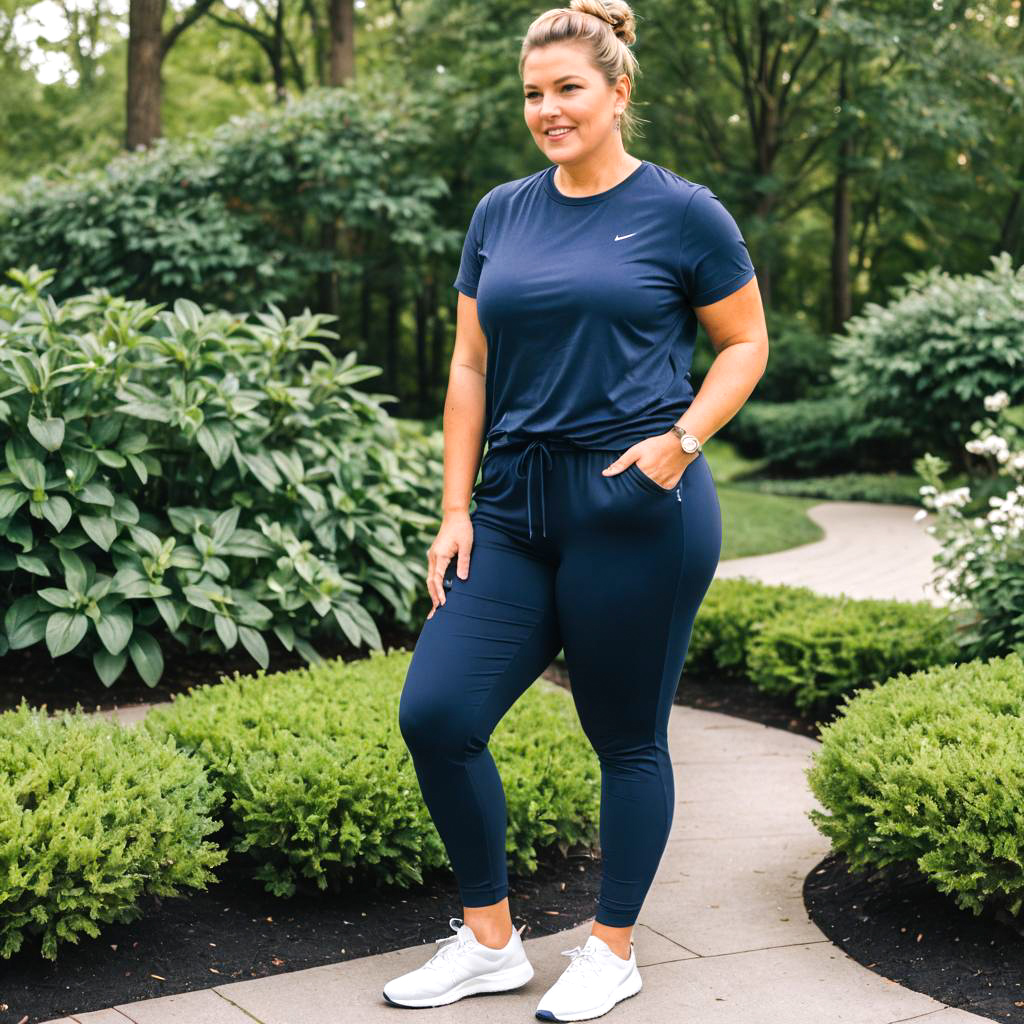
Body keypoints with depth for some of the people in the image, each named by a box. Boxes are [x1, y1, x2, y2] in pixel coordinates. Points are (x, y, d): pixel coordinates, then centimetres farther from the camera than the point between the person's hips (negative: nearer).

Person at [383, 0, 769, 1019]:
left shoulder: (681, 212, 0)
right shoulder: (501, 214, 12)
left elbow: (746, 343, 6)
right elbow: (471, 366, 13)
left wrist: (681, 439, -11)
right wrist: (456, 508, 7)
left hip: (638, 514, -5)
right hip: (516, 510, 5)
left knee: (626, 737, 6)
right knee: (433, 715, -2)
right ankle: (489, 941, 18)